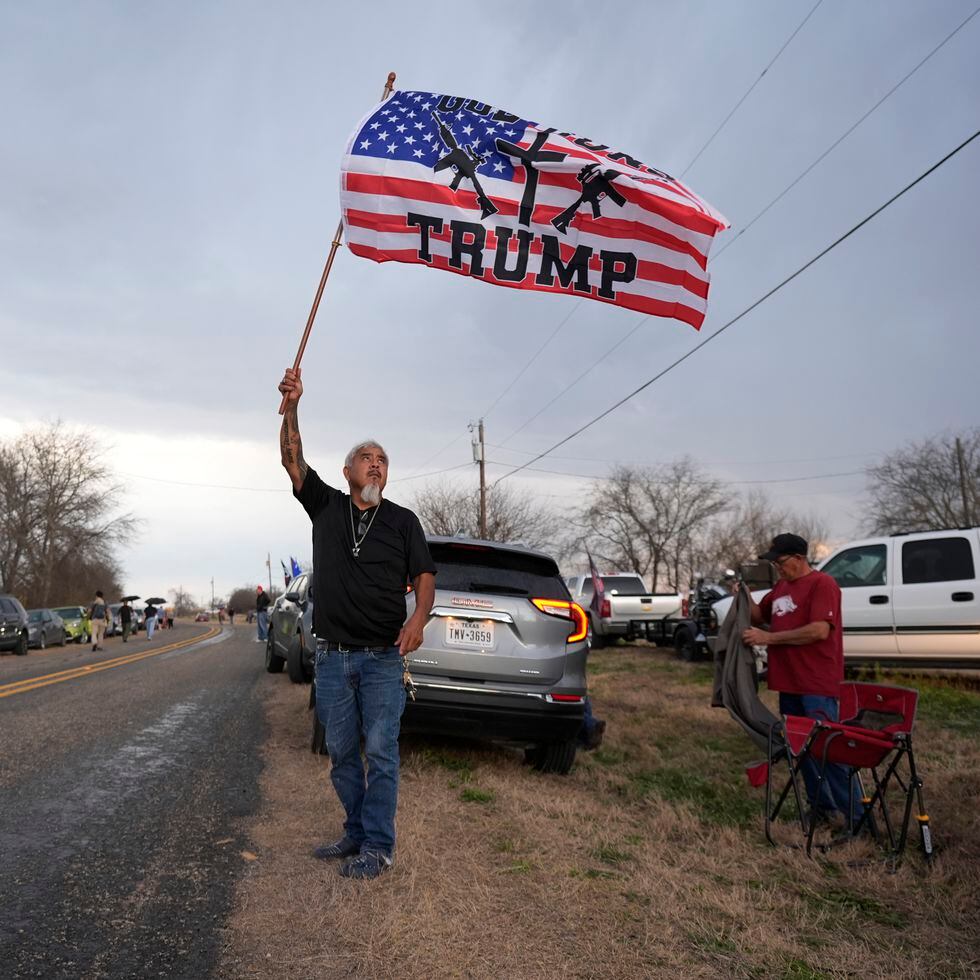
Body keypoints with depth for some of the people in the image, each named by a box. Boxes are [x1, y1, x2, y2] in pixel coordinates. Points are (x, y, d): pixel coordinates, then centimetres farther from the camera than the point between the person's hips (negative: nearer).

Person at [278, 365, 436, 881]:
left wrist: (418, 618, -22)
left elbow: (423, 575, -1)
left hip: (383, 659, -2)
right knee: (341, 755, 11)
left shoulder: (403, 520, 4)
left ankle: (378, 845, 6)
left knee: (380, 753, -3)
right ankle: (356, 832, 25)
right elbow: (293, 460, -4)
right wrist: (291, 406, -19)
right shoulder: (326, 506, 8)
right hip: (333, 658, 3)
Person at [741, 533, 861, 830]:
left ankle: (855, 815, 2)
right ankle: (821, 808, 24)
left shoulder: (822, 584, -11)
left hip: (817, 685, -8)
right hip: (788, 683, 8)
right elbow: (760, 616, 27)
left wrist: (768, 638, -18)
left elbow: (820, 630, -21)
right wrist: (745, 599, 4)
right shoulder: (780, 586, 14)